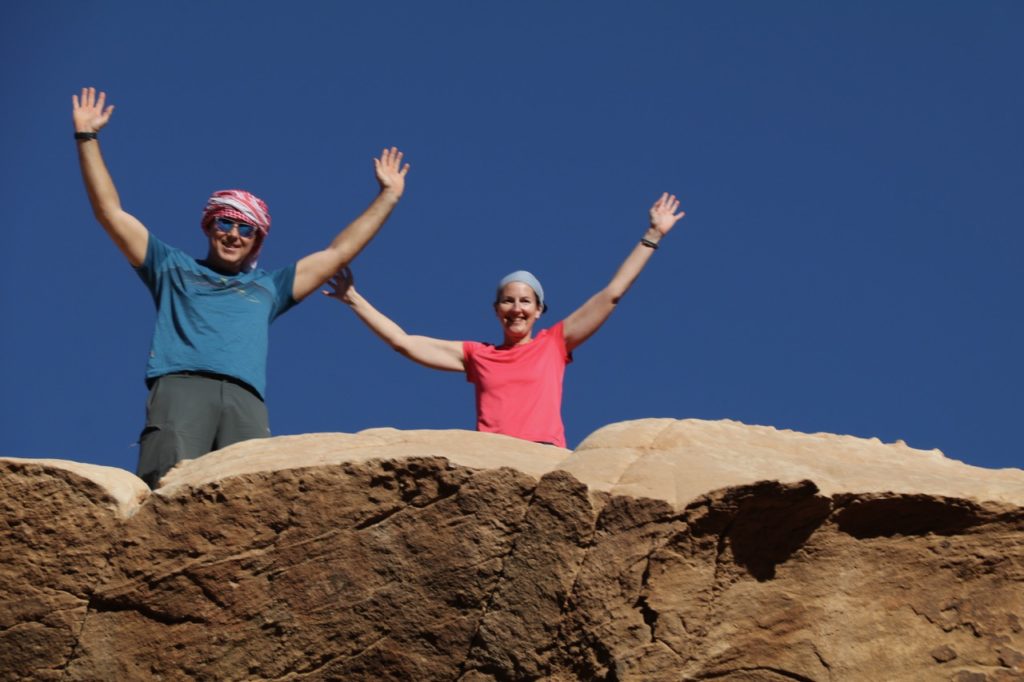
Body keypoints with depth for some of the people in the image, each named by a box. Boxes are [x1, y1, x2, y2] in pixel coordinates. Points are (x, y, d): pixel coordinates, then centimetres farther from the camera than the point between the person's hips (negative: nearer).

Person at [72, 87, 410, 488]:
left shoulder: (268, 288, 36)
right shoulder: (173, 270, 32)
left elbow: (338, 252, 41)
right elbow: (110, 212, 30)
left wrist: (388, 196, 43)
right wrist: (87, 139, 29)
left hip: (244, 400, 2)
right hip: (180, 385, -2)